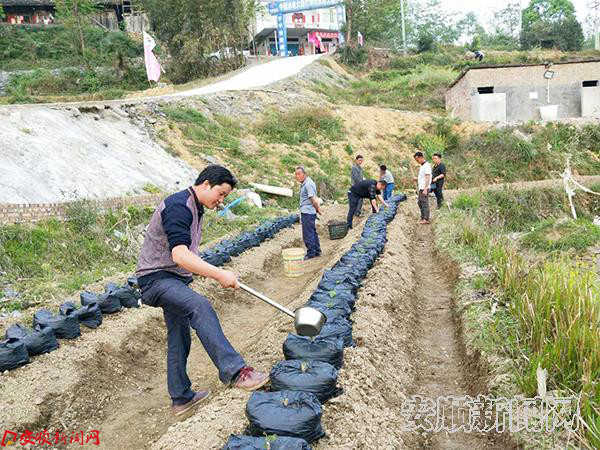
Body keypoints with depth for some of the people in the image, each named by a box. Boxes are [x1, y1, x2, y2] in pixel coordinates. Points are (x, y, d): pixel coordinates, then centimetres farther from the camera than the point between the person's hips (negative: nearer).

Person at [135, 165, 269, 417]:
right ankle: (234, 372, -37)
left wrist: (214, 273, 15)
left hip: (175, 280, 11)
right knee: (200, 306, -33)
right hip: (155, 279, -11)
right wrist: (220, 274, -35)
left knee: (179, 340, 15)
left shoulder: (196, 209, 13)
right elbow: (180, 255, -32)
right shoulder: (178, 206, -20)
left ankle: (181, 398, 28)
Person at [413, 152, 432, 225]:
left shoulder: (427, 165, -13)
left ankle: (426, 219, -1)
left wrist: (425, 189, -23)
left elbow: (427, 178, -19)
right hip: (421, 188, 10)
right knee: (420, 203, 14)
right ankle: (423, 217, 23)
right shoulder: (422, 166, 17)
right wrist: (417, 179, 9)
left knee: (425, 203, -6)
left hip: (424, 188, -10)